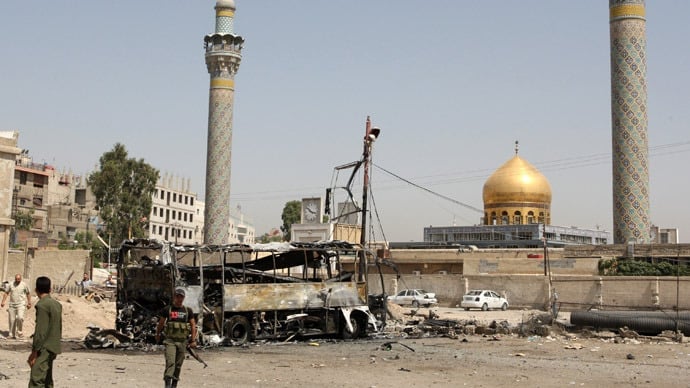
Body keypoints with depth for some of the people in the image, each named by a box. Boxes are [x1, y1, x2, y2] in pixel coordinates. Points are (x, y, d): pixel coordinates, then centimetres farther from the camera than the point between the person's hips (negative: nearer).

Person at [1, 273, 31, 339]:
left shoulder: (24, 285, -2)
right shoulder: (11, 285, 6)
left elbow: (28, 294, 7)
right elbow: (6, 293, 12)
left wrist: (29, 303, 6)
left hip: (21, 305, -3)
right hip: (12, 305, 3)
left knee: (20, 317, -22)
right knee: (12, 320, 5)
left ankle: (19, 332, -4)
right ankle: (12, 334, 16)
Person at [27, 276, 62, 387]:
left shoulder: (42, 305, -14)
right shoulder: (57, 304, 10)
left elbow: (41, 331, -18)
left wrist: (34, 352, -14)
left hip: (44, 349, -9)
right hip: (53, 348, 9)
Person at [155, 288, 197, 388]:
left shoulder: (188, 311, 7)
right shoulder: (167, 310, 1)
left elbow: (193, 325, 7)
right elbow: (160, 324, 13)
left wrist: (193, 340, 0)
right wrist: (157, 336, 21)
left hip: (182, 342, 3)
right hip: (170, 341, -3)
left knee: (178, 365, 8)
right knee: (170, 362, -18)